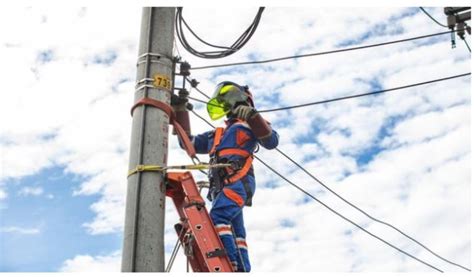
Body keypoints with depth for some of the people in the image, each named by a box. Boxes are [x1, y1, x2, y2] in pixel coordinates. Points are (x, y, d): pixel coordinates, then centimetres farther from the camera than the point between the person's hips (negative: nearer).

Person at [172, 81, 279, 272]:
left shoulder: (249, 124, 15)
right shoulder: (217, 135, 34)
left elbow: (271, 142, -2)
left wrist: (253, 116, -14)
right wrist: (180, 110, 30)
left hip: (238, 181, -7)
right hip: (222, 186, 7)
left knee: (218, 217, -28)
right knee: (235, 234, -2)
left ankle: (231, 266, -37)